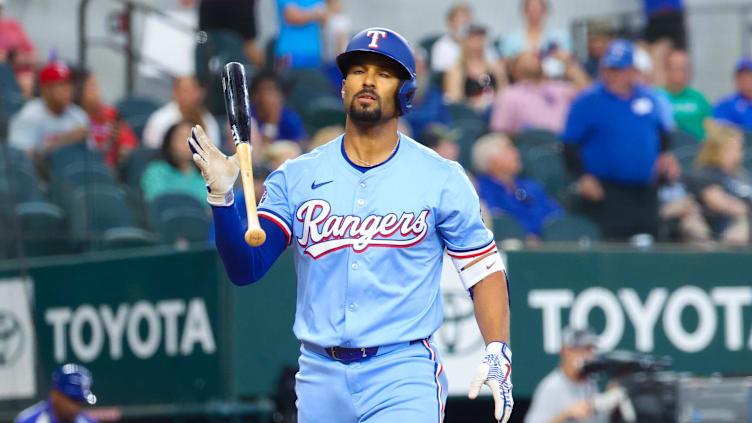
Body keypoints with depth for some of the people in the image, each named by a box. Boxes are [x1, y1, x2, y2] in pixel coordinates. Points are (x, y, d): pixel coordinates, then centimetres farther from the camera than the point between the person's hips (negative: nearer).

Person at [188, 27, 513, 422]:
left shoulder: (441, 179, 1)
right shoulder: (296, 177, 6)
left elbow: (484, 270, 2)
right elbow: (245, 269, 0)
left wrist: (497, 354, -11)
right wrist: (221, 197, -16)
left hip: (402, 377, -3)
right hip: (321, 377, 3)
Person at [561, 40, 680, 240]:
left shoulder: (647, 99, 10)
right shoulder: (587, 102, -4)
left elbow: (662, 134, 26)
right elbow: (570, 145, -4)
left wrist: (666, 156, 7)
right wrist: (583, 177, -15)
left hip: (645, 192, 5)